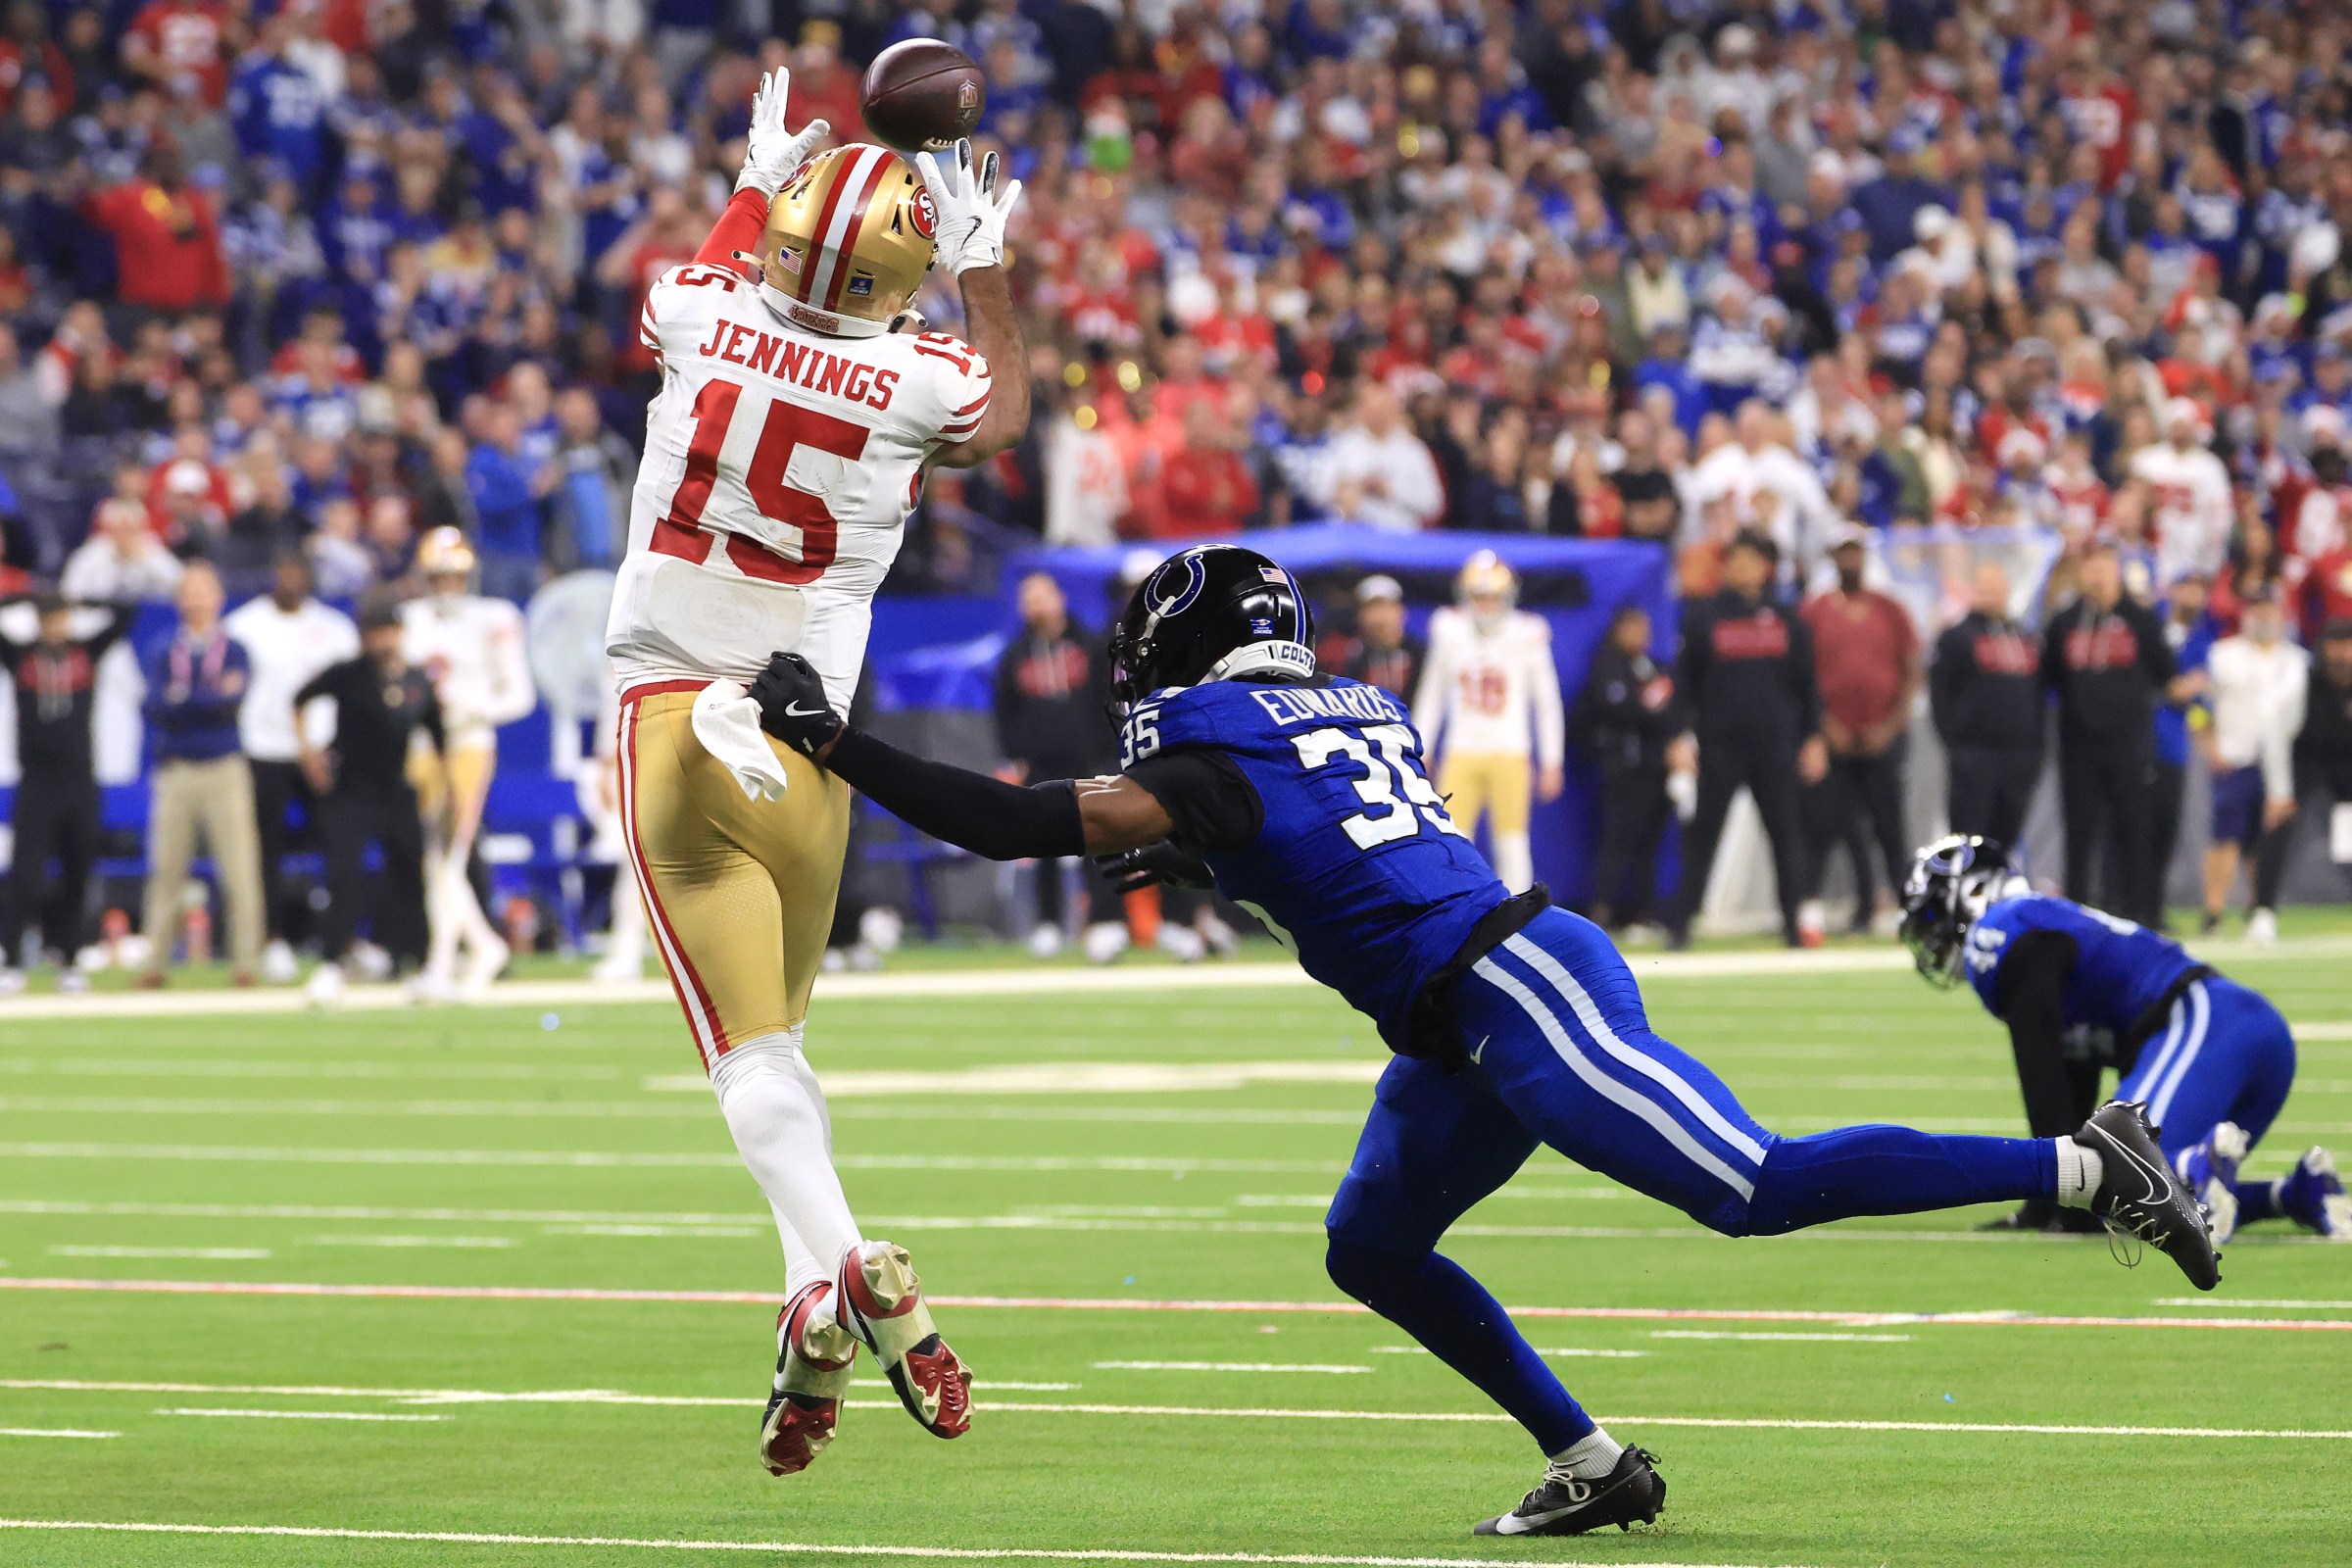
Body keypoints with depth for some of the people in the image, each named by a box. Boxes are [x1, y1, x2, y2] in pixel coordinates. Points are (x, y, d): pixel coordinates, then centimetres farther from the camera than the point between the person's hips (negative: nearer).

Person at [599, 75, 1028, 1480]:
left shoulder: (704, 314, -8)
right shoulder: (918, 384, -10)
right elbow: (1010, 406, 17)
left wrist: (757, 183, 35)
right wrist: (986, 264, 25)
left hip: (671, 719, -1)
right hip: (803, 733, 1)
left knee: (749, 1040, -7)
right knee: (777, 1026, 17)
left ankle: (834, 1269, -27)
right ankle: (821, 1313, 10)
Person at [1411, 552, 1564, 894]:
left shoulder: (1527, 635, -2)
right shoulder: (1449, 632, 4)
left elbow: (1547, 702, 5)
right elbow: (1431, 696, 15)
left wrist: (1552, 763, 5)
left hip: (1509, 755, -2)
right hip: (1462, 754, 2)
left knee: (1512, 845, -2)